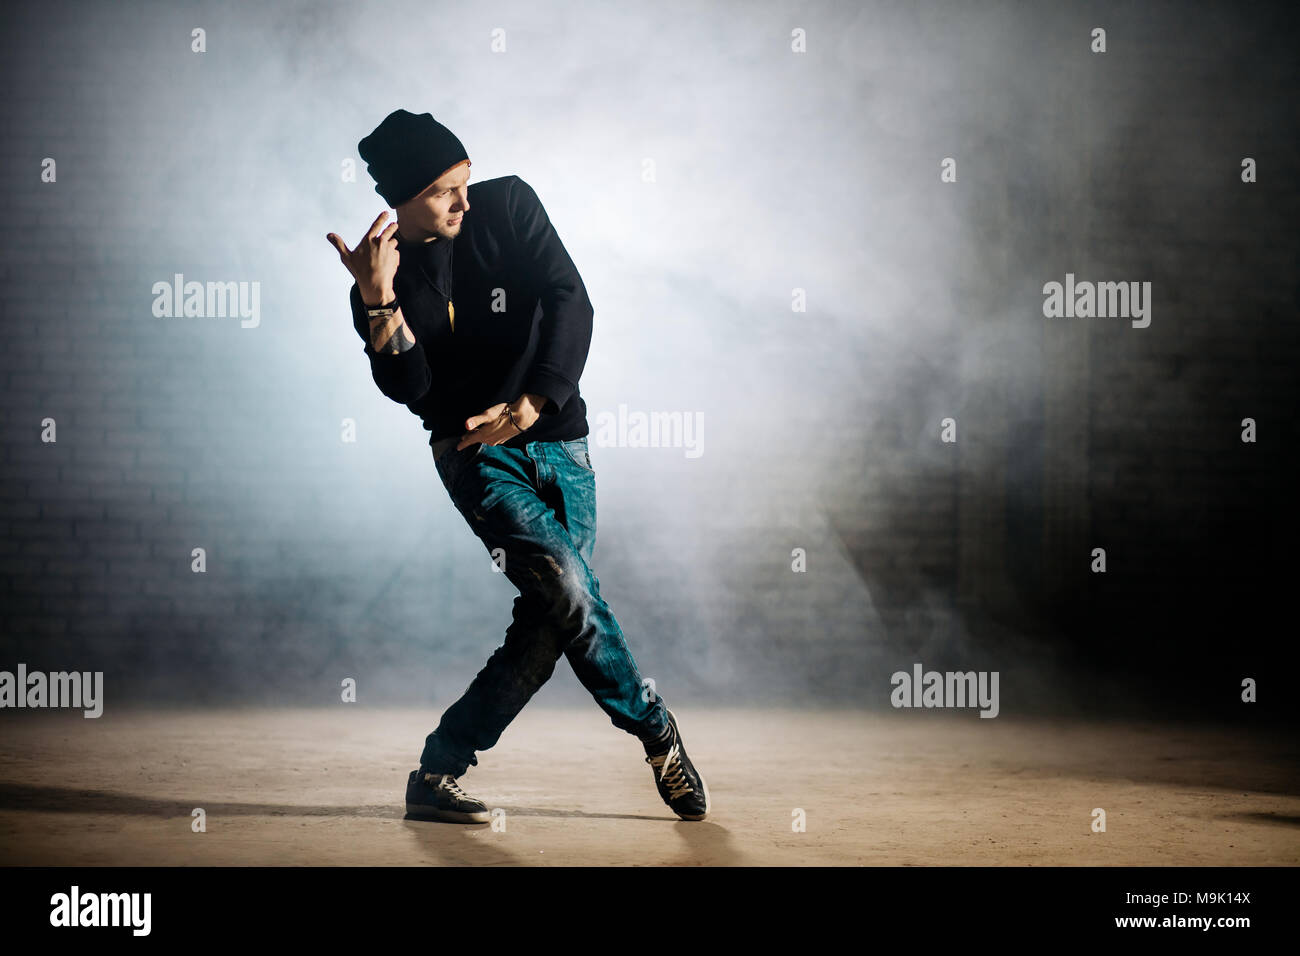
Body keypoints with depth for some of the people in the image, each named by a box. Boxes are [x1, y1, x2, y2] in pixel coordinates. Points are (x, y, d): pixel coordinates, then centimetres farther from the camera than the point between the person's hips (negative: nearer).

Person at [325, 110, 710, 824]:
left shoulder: (508, 207, -2)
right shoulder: (385, 280, -1)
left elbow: (569, 301, -12)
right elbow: (412, 389, -13)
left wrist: (533, 402, -24)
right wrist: (378, 302, -26)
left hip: (558, 441, 2)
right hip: (474, 450, -2)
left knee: (547, 626, -6)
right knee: (565, 582, -23)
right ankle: (655, 732, -6)